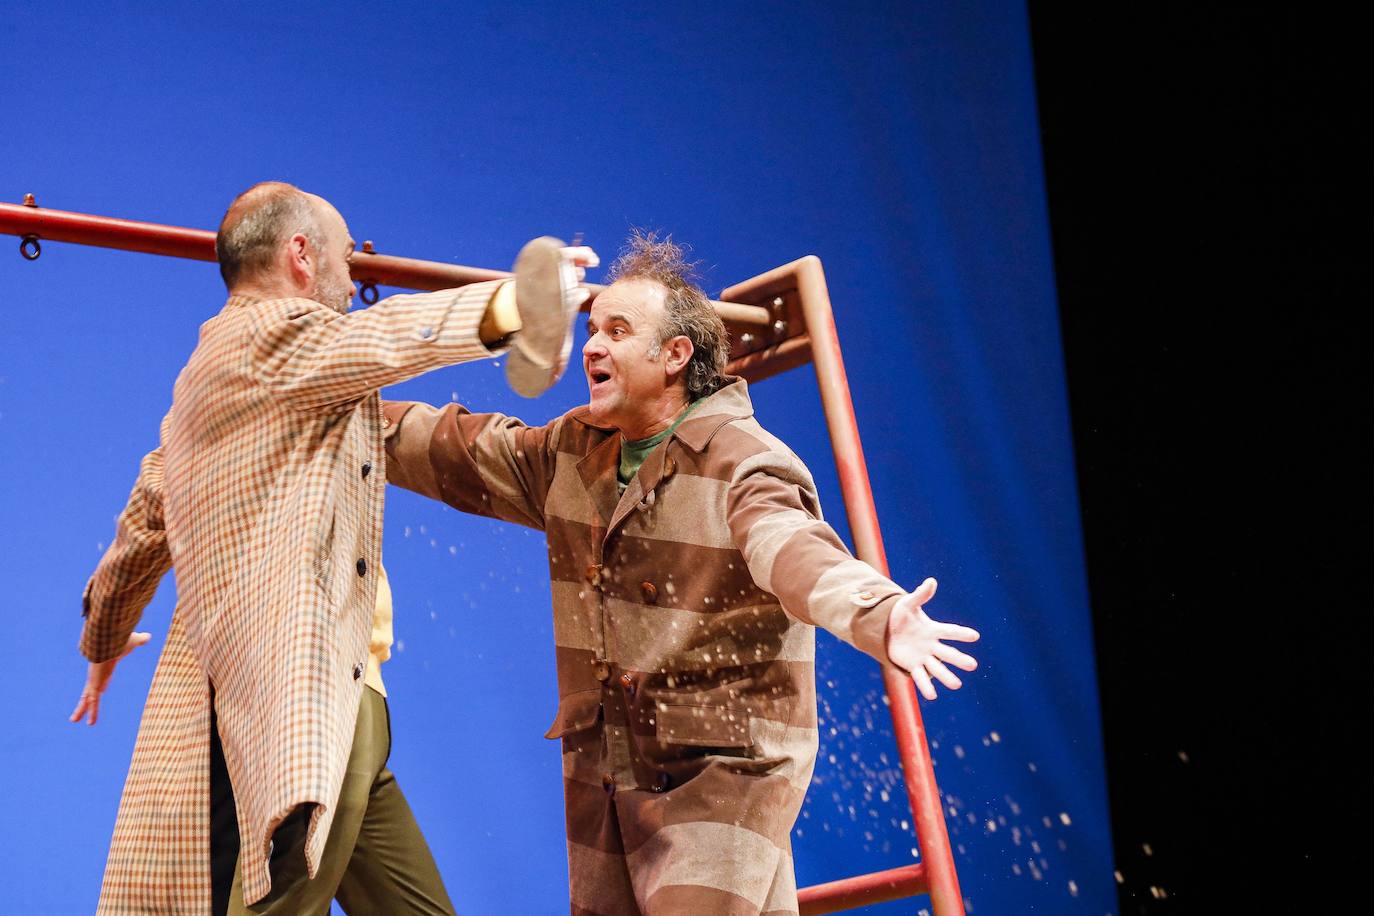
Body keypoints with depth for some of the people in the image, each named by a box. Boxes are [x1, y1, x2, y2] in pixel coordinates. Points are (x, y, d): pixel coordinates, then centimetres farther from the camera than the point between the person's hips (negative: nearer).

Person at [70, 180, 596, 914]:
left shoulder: (200, 380, 26)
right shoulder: (268, 333, -4)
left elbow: (140, 538, 35)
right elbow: (380, 340, -25)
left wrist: (104, 646, 49)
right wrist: (507, 304, -37)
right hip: (300, 700, -11)